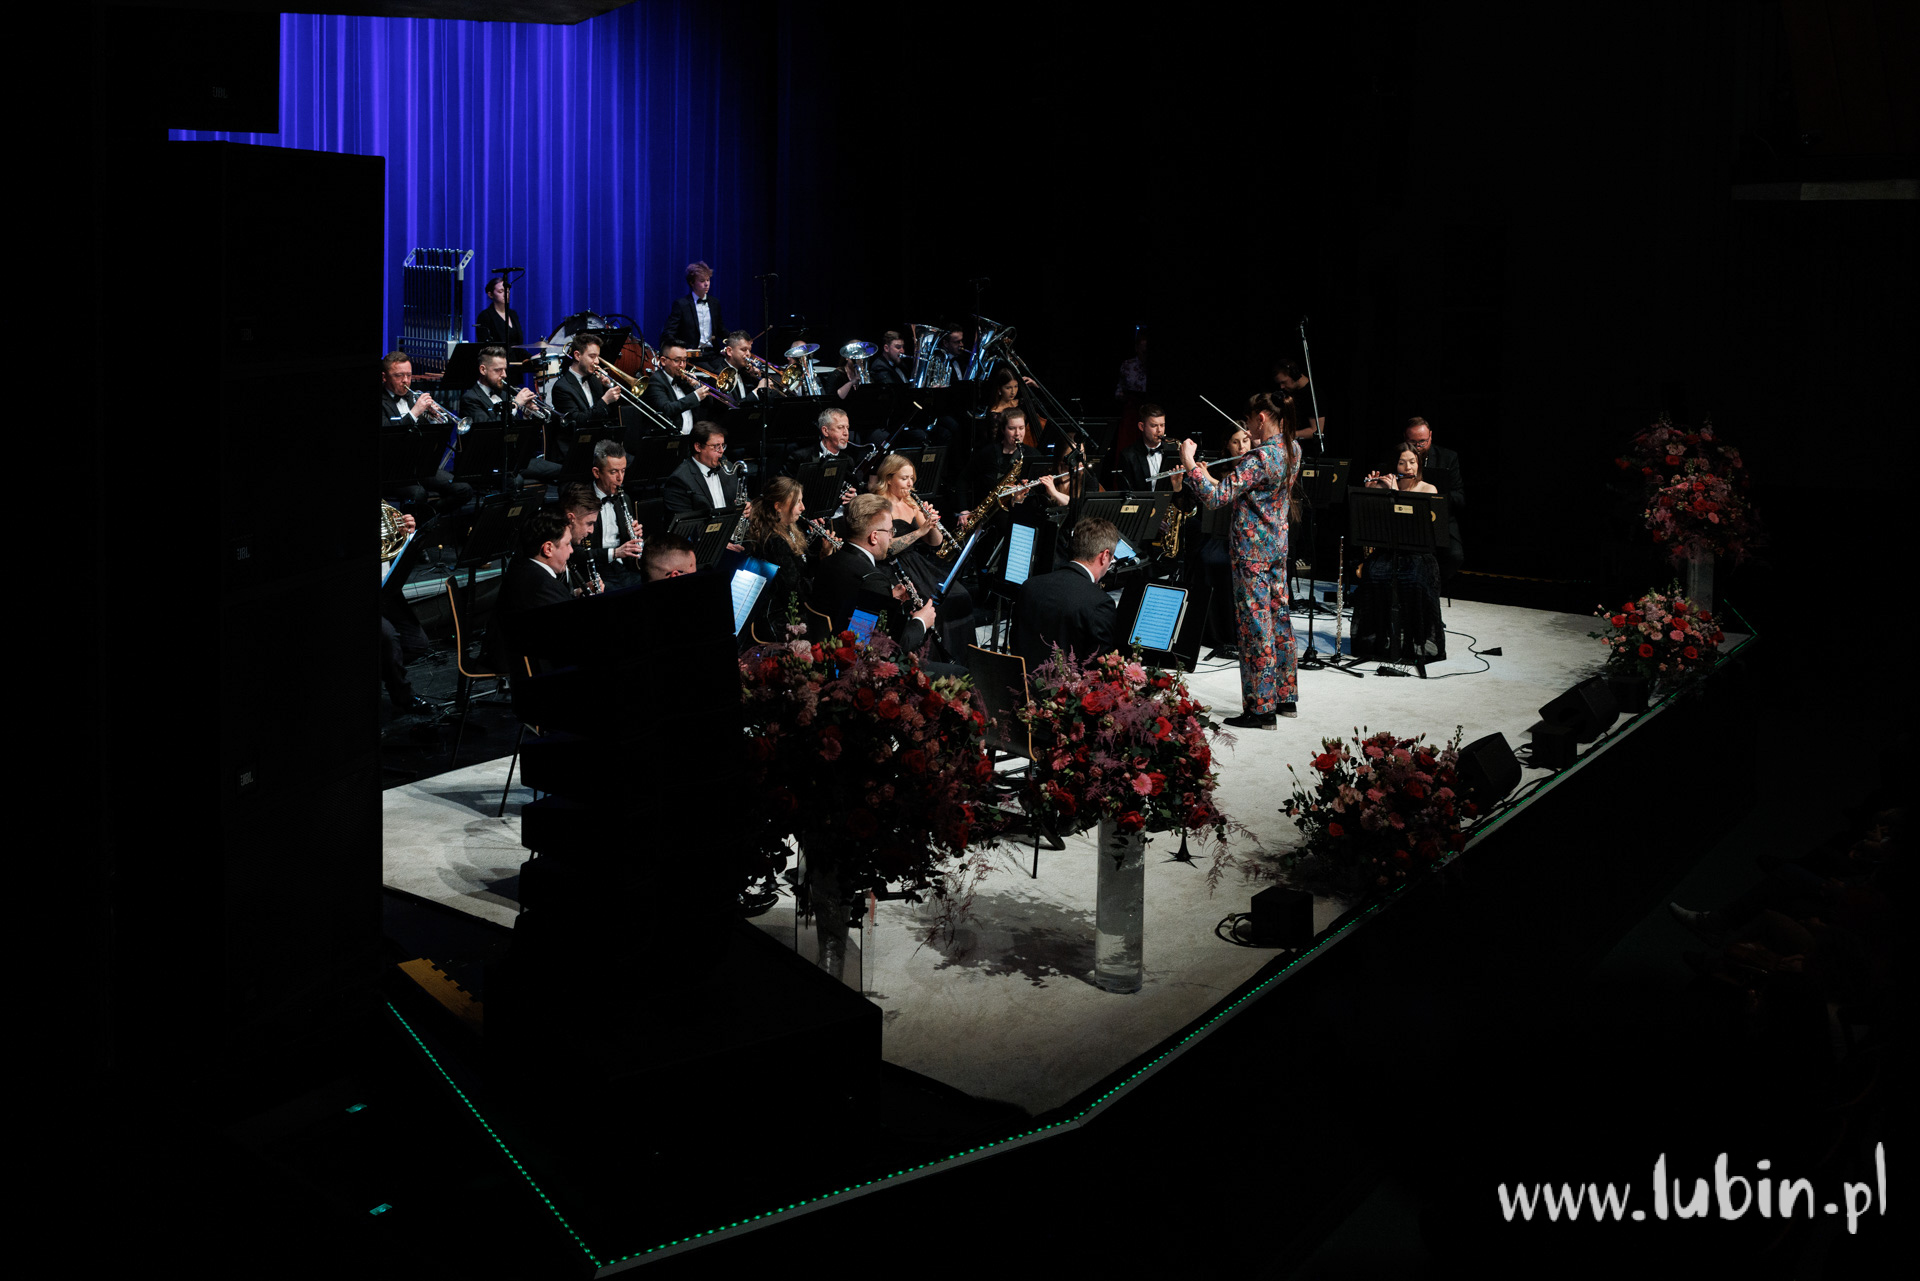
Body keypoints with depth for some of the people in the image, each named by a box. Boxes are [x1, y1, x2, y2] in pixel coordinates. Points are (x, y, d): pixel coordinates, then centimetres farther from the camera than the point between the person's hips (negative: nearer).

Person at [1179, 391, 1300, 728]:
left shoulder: (1260, 458, -23)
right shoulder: (1292, 450, 4)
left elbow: (1216, 497, -27)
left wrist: (1189, 463, -20)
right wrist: (1259, 446, 29)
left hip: (1252, 548, -9)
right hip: (1278, 545, 9)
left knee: (1255, 625, -3)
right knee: (1278, 618, 16)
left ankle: (1260, 709, 2)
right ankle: (1286, 696, 27)